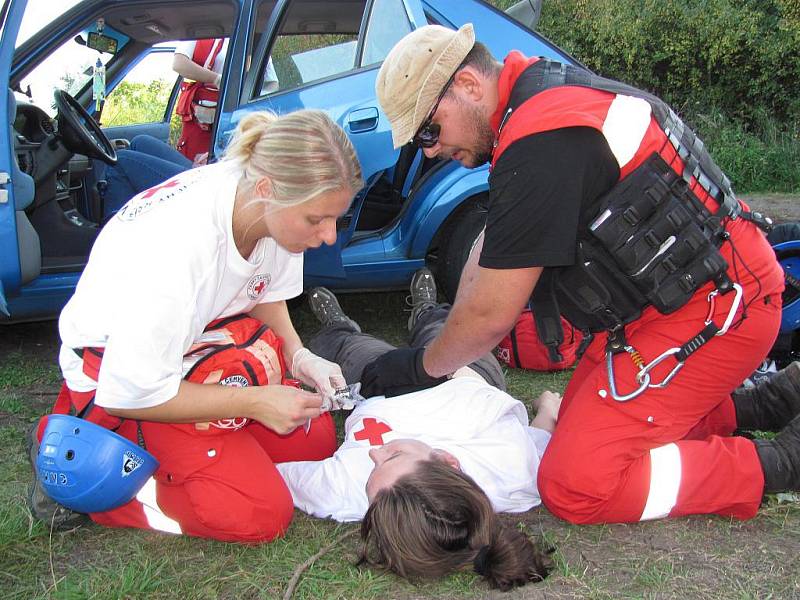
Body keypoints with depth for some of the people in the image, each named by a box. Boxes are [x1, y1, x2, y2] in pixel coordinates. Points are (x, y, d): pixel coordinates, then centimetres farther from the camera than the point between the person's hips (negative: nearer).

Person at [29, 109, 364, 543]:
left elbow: (267, 293, 5)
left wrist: (297, 356, -12)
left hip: (203, 340, 8)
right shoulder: (175, 249, -38)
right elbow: (132, 395, -26)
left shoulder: (272, 206, -17)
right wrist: (255, 401, -25)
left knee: (315, 441, 3)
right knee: (261, 515, -15)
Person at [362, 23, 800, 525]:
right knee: (577, 419, 18)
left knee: (574, 486, -10)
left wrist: (422, 366, 0)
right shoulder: (544, 88, 8)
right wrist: (445, 355, 9)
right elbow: (491, 246, 13)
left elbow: (491, 315, -19)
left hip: (711, 311, -10)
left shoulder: (540, 145, -26)